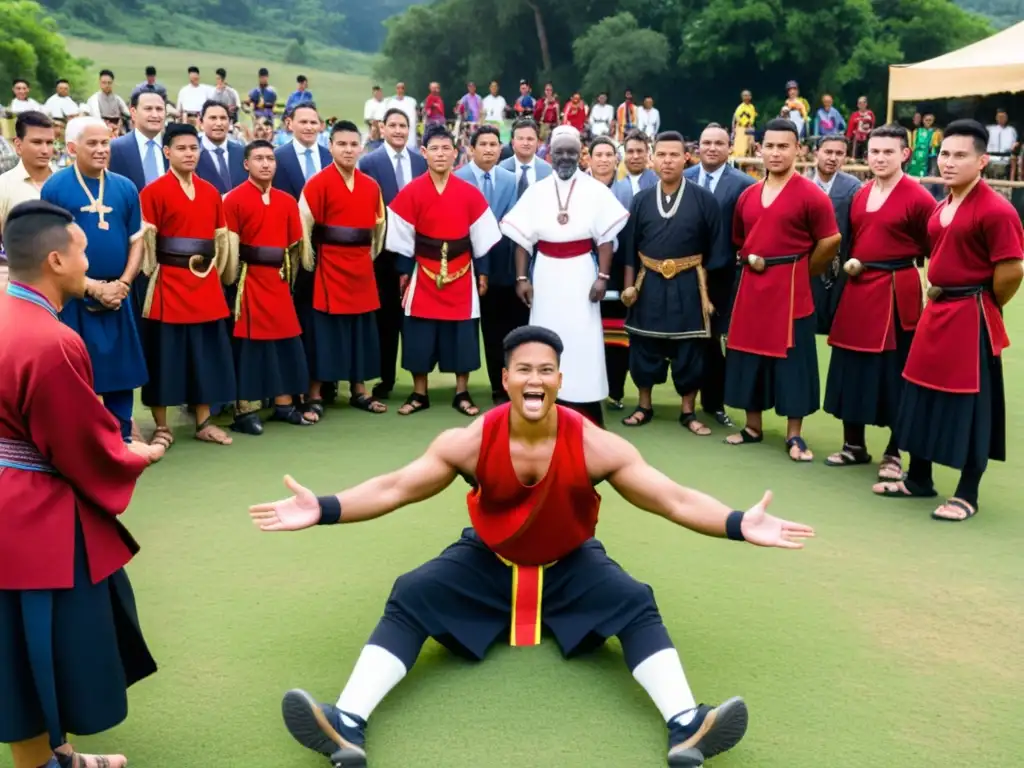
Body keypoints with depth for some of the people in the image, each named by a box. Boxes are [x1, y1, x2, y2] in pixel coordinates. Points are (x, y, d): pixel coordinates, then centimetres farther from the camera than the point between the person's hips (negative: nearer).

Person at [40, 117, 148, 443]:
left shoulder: (125, 187, 6)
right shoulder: (54, 187, -5)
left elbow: (137, 241, 9)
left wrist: (122, 284, -6)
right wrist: (93, 286, -13)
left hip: (117, 296, 3)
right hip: (72, 298, -3)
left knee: (121, 367, 9)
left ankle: (122, 437, 22)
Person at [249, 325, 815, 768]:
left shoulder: (595, 445, -22)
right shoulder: (471, 441, -20)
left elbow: (675, 500, -21)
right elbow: (394, 488, -17)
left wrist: (740, 526, -35)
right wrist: (322, 510, -30)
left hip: (571, 566, 0)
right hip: (486, 562, 0)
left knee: (637, 606, -26)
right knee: (408, 599, -21)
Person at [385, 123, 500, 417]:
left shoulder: (470, 193, -1)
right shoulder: (411, 192, -4)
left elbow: (480, 237, 3)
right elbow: (404, 238, -1)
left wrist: (482, 273, 2)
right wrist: (404, 273, -1)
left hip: (461, 274, 1)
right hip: (424, 273, -1)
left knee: (462, 334, 5)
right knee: (420, 335, 3)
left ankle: (462, 394, 16)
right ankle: (419, 394, 16)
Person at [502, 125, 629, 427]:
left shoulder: (595, 190, -2)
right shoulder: (536, 191, 4)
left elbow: (606, 238, -4)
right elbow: (522, 238, 3)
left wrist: (603, 277, -12)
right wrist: (521, 278, -3)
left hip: (580, 274, -2)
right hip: (546, 274, 2)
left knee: (583, 338, -2)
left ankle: (587, 415, 5)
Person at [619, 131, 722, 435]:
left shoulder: (704, 199, -4)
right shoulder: (641, 200, 3)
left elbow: (714, 249, -2)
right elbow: (629, 247, 7)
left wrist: (708, 292, -5)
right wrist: (629, 285, 0)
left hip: (688, 285, -2)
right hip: (649, 284, 2)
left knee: (688, 350, 5)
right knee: (644, 347, 8)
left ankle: (688, 411, 18)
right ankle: (644, 406, 23)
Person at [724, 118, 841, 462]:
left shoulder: (811, 195, -9)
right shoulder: (747, 196, 9)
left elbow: (831, 241, -6)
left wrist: (800, 271, 1)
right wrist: (749, 260, 8)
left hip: (791, 288, -6)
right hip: (752, 286, 6)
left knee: (792, 358, 1)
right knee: (749, 354, 10)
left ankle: (794, 435, 11)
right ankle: (753, 427, 24)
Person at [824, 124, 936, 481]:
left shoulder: (918, 197, -10)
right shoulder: (860, 195, 10)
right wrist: (849, 263, 5)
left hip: (897, 294, -6)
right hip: (858, 290, 6)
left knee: (895, 374, 2)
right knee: (853, 370, 11)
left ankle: (893, 453, 15)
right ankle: (854, 445, 25)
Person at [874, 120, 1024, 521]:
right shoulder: (941, 207, 9)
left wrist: (984, 307, -5)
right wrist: (937, 297, 12)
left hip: (972, 319, -9)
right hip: (936, 312, 9)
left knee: (971, 406, 1)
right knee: (924, 395, 15)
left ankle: (967, 495, 13)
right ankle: (918, 478, 30)